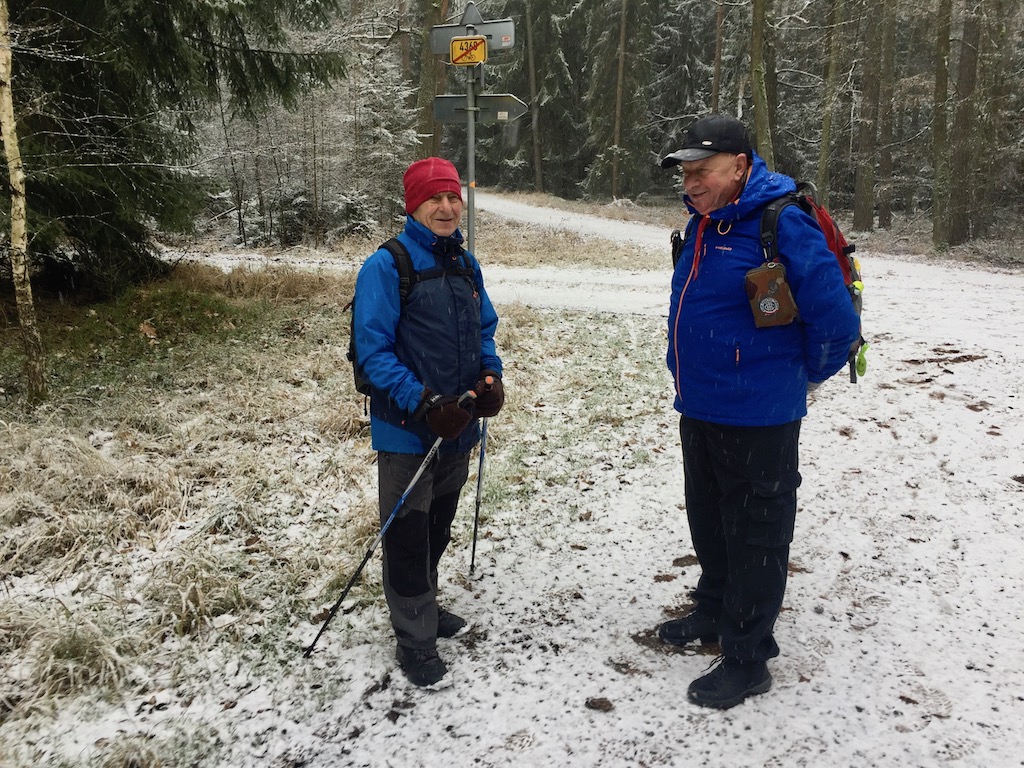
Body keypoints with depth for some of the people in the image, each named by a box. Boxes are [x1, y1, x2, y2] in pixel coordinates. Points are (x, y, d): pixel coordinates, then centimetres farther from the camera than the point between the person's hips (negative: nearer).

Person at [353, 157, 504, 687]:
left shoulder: (465, 265, 7)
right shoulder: (386, 267, -14)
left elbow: (484, 330, 15)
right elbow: (373, 350, -17)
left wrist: (490, 377, -4)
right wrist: (425, 403, -25)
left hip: (458, 428, 7)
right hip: (407, 430, -6)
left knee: (437, 530, 22)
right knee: (407, 538, 5)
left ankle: (424, 609, 42)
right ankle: (415, 640, 21)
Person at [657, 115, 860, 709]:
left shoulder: (782, 224, -21)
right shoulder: (705, 223, 7)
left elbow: (835, 320, -21)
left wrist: (805, 373, -5)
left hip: (757, 419, -8)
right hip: (698, 409, 9)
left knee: (755, 536, 7)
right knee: (709, 524, 23)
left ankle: (747, 658, 21)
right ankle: (715, 612, 44)